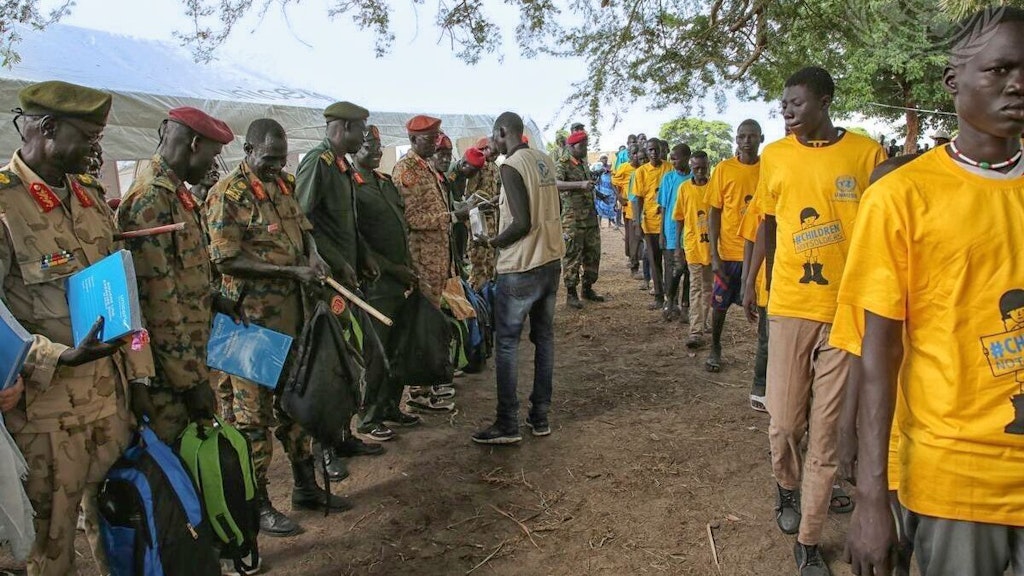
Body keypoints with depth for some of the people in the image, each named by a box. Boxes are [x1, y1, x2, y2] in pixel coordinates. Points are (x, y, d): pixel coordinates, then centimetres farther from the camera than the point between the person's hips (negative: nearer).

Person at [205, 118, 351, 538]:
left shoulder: (284, 184, 10)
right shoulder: (228, 193, -12)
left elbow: (303, 227, 21)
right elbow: (226, 259, -17)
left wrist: (313, 253, -2)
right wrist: (292, 272, -20)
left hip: (291, 312, 8)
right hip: (252, 315, -7)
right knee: (255, 409, 2)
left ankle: (306, 485, 30)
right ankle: (257, 503, 15)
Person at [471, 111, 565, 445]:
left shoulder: (511, 167, -15)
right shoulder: (544, 160, 9)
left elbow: (522, 224, -21)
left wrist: (492, 242, -5)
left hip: (521, 267, -8)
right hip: (551, 259, 8)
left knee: (506, 343, 1)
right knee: (544, 338, 13)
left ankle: (508, 424, 5)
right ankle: (540, 416, 20)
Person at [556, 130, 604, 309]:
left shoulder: (584, 165, 15)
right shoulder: (562, 166, -10)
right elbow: (556, 184, -31)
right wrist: (580, 184, -41)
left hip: (591, 218, 7)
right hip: (572, 220, -7)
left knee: (593, 255, 12)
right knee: (572, 257, -3)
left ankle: (588, 288, 25)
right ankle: (571, 294, 5)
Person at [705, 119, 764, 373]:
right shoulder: (724, 168, -2)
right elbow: (715, 213, -1)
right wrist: (714, 254, -6)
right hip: (729, 251, 0)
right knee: (720, 304, 10)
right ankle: (715, 349, 28)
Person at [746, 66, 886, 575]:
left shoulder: (867, 153, -1)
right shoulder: (774, 156, 5)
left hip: (847, 309, -1)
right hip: (790, 306, 1)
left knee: (826, 428, 5)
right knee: (784, 422, 5)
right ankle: (789, 488, 38)